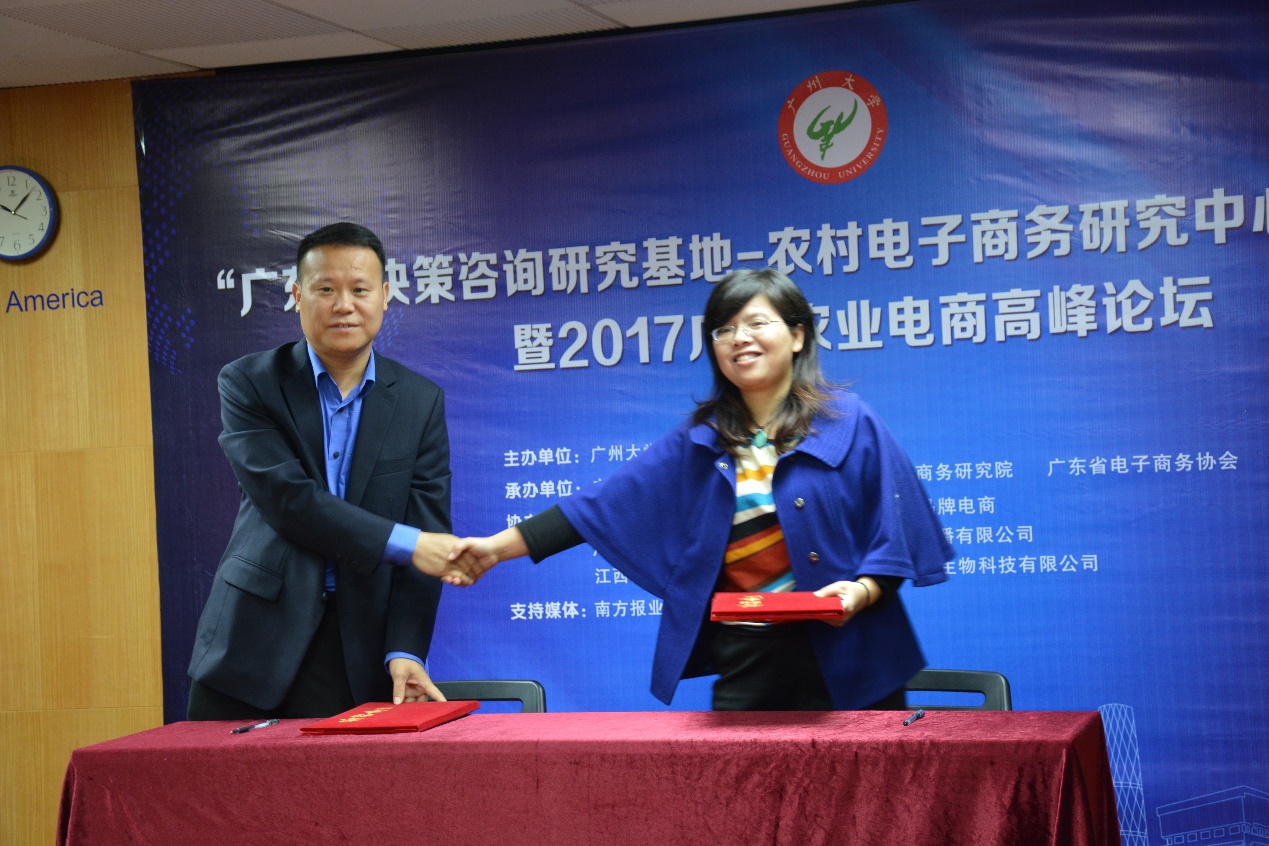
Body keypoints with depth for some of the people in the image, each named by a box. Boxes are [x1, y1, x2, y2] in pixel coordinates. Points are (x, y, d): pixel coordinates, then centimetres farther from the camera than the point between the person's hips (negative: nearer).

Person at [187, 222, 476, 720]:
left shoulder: (421, 402, 5)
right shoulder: (249, 384, -1)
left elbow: (427, 529, -1)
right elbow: (286, 498, -14)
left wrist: (404, 651, -13)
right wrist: (404, 543, -20)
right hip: (256, 646, -1)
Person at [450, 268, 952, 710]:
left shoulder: (849, 424, 1)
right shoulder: (699, 443, 10)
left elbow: (893, 534, 0)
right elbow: (602, 508, 8)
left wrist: (860, 591, -20)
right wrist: (498, 547, 1)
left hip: (842, 659, -2)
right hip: (745, 663, 3)